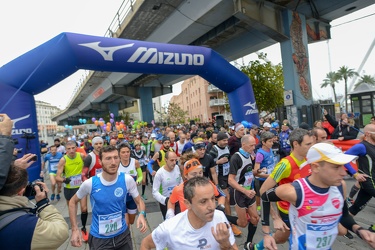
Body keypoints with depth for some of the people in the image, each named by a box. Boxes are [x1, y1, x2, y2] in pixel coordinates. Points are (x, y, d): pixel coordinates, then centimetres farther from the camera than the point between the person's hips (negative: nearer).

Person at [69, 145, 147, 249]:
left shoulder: (127, 180, -18)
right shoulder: (90, 183, -19)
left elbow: (139, 201, -5)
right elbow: (73, 202, 0)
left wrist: (142, 214, -26)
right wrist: (75, 230, -5)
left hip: (122, 234, 2)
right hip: (99, 238, -1)